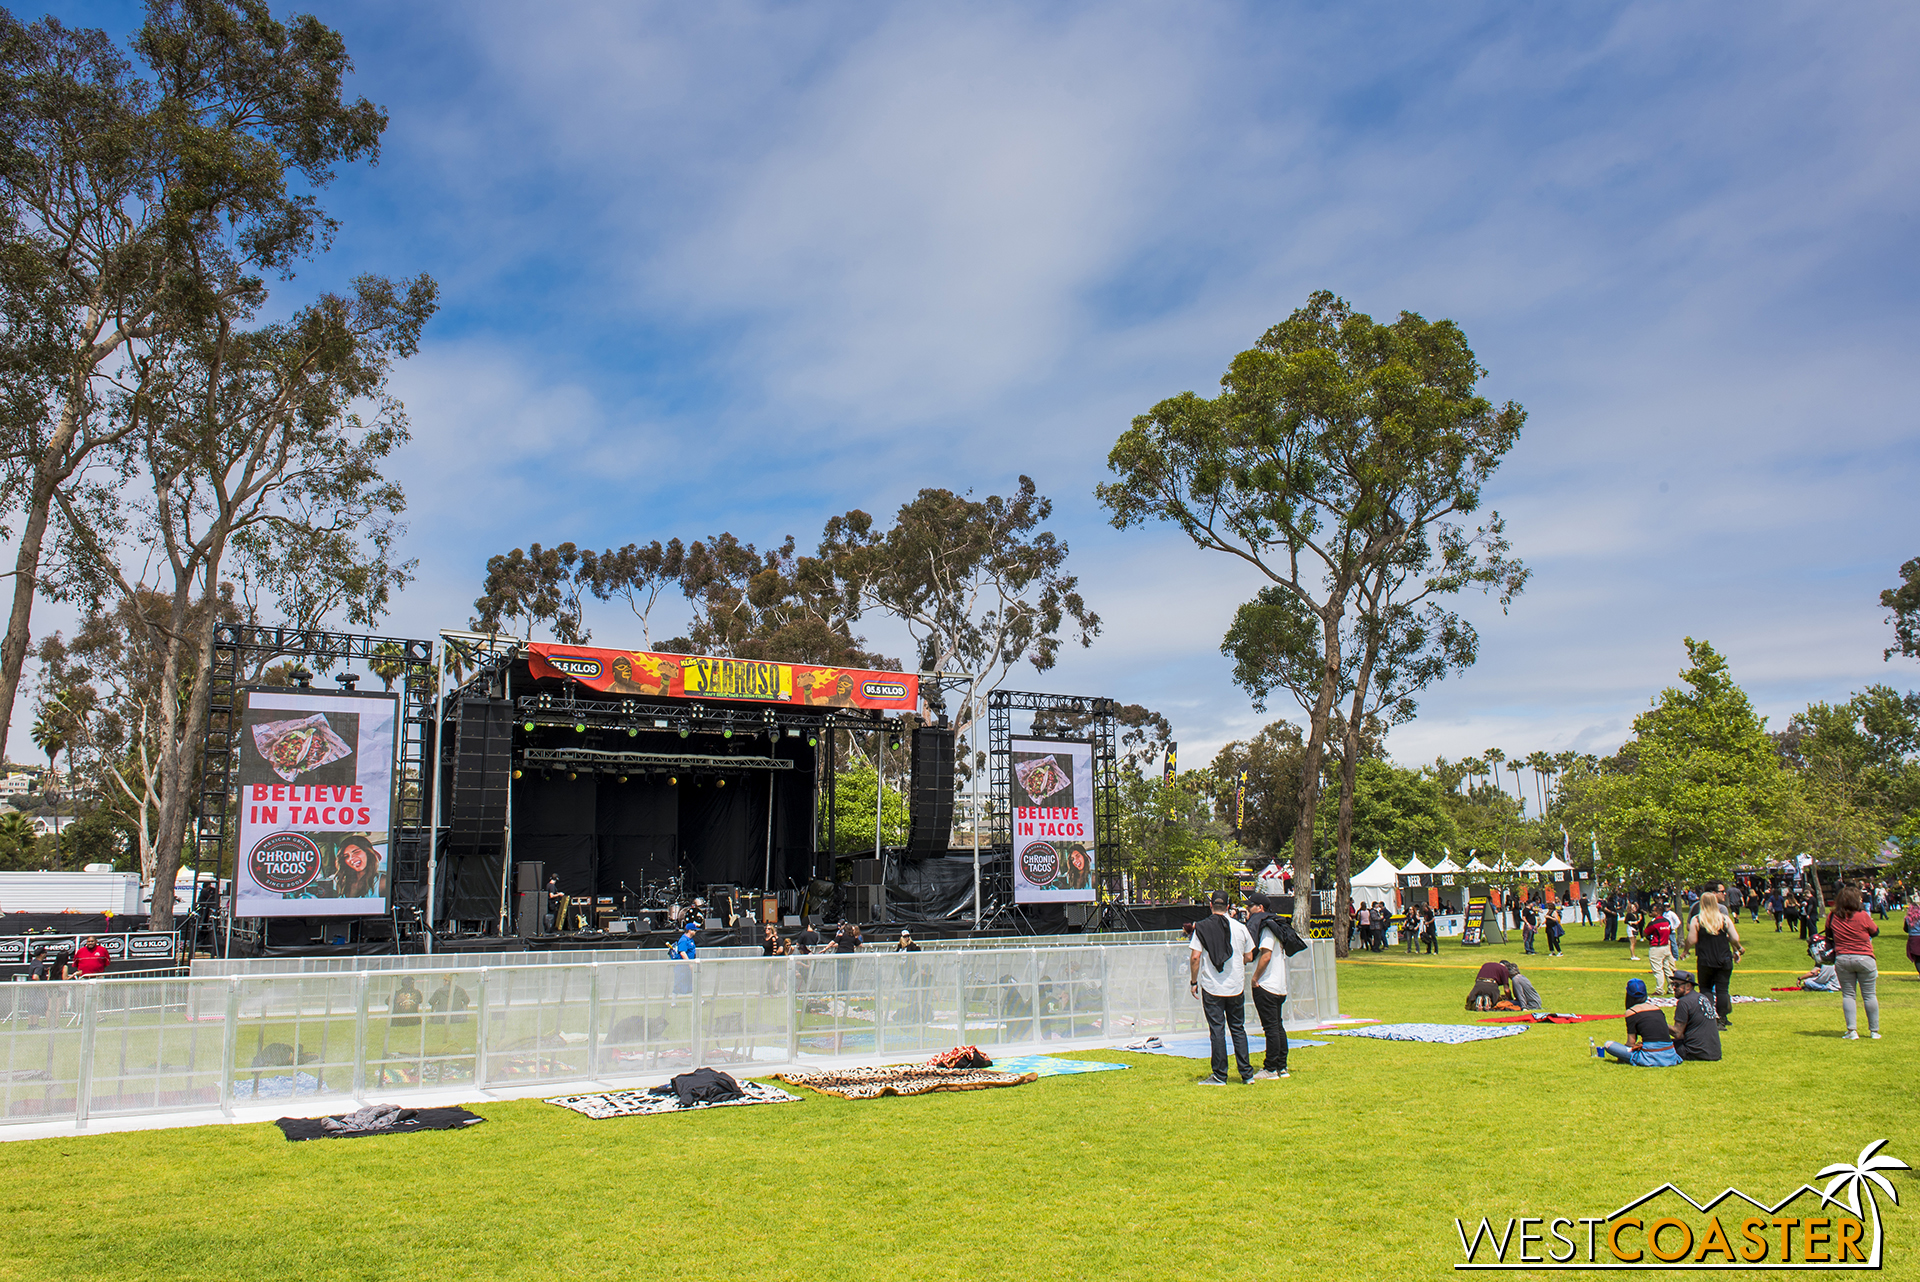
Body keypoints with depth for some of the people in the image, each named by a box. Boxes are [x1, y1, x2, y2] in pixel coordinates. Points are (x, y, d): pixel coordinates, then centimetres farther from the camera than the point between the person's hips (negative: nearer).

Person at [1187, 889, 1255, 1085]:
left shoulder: (1202, 927, -6)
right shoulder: (1240, 928, 1)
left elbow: (1195, 957, -11)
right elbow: (1249, 957, 7)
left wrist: (1193, 982, -1)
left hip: (1211, 988, -2)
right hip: (1236, 987, 2)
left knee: (1217, 1030, 2)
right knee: (1238, 1029, 11)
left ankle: (1219, 1076, 4)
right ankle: (1247, 1074, 12)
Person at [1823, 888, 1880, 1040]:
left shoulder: (1832, 917, -2)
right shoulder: (1862, 917, -11)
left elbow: (1829, 934, 13)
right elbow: (1875, 932, 6)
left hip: (1842, 959, 2)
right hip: (1864, 958, -2)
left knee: (1848, 995, 7)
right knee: (1869, 995, 8)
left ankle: (1852, 1030, 1)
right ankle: (1874, 1031, 15)